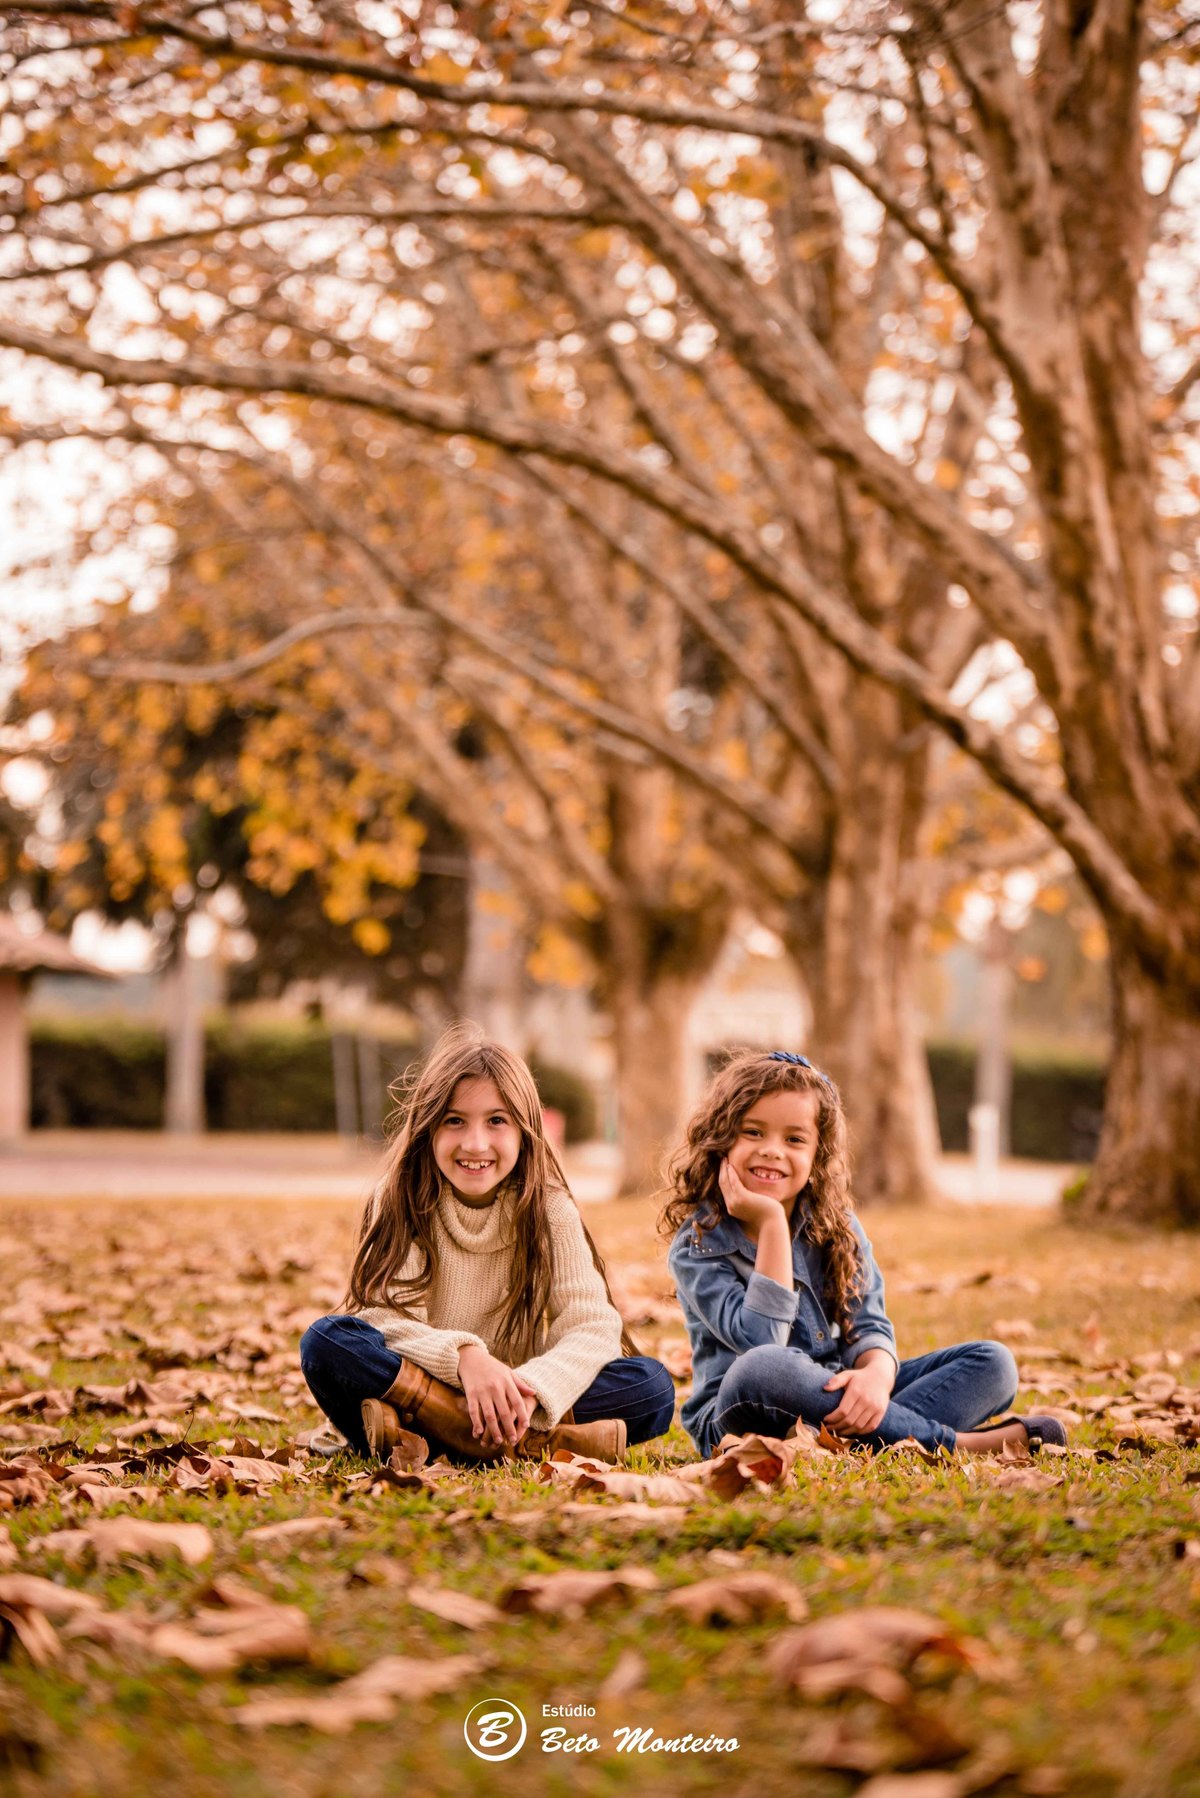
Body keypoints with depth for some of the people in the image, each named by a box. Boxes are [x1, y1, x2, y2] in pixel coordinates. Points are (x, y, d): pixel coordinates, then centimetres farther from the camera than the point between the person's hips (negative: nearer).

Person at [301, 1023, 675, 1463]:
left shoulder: (549, 1211, 1)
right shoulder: (402, 1203, -1)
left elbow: (593, 1326, -11)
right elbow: (384, 1322, -15)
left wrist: (532, 1390, -32)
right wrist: (463, 1355, -35)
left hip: (510, 1404, 1)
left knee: (653, 1386, -21)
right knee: (326, 1340, -28)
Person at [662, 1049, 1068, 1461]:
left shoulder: (835, 1225, 7)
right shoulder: (697, 1244, -8)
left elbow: (868, 1327, -2)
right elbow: (760, 1341, -22)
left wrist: (877, 1373, -26)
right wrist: (771, 1223, -21)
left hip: (837, 1395, 5)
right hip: (739, 1416, -5)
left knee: (992, 1361, -3)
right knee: (760, 1370, -40)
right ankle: (949, 1442, -27)